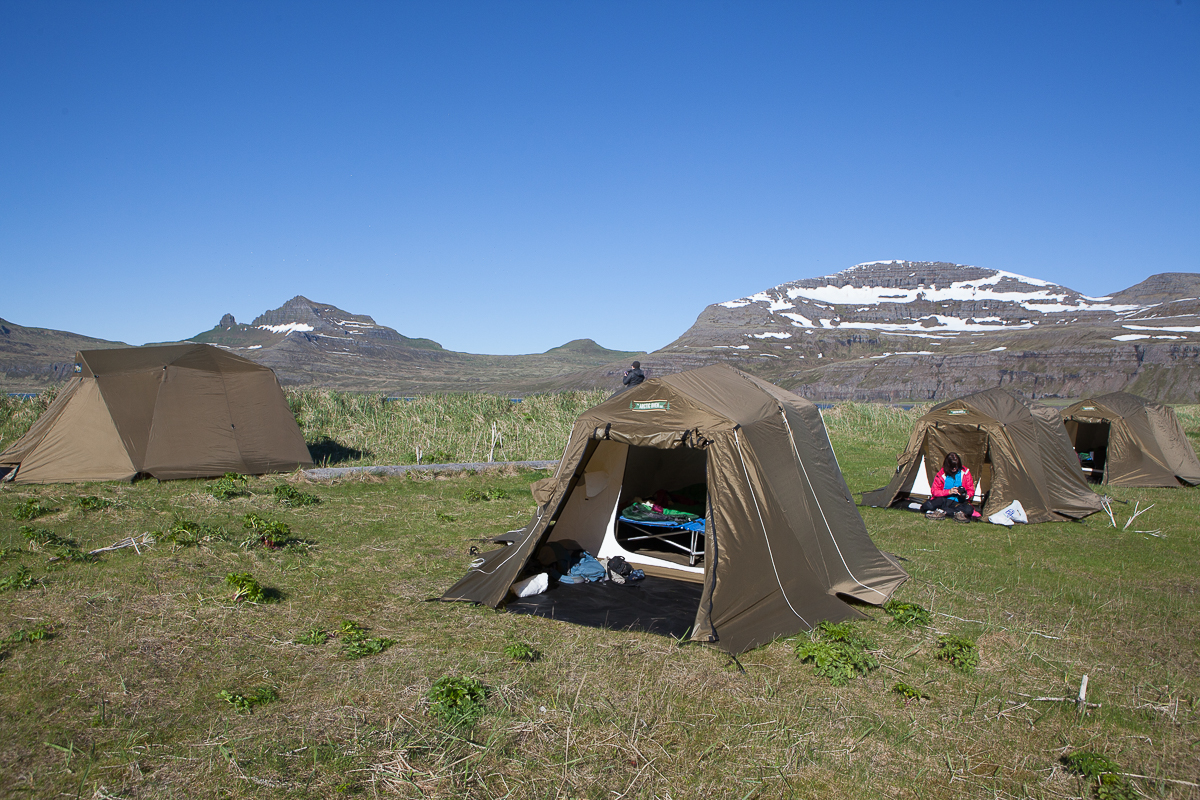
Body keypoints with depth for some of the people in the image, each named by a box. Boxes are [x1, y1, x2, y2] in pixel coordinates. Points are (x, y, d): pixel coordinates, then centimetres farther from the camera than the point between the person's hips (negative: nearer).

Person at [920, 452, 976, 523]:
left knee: (969, 509, -35)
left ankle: (943, 512, -30)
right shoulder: (941, 474, 0)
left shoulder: (965, 473, 2)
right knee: (927, 506, -32)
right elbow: (934, 491, -1)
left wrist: (966, 495, -17)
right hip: (944, 500, 0)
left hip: (959, 502, 0)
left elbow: (971, 490, 6)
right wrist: (948, 492, -15)